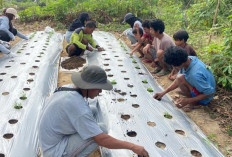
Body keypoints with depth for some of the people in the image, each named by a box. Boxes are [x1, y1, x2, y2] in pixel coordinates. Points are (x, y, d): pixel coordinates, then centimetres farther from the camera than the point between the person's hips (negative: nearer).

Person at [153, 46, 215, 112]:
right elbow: (177, 81, -2)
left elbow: (209, 93, -27)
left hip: (205, 99, -8)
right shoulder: (187, 60, -13)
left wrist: (188, 100, -26)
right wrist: (163, 92, -6)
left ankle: (194, 103, -8)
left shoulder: (195, 74, -38)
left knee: (181, 78, -27)